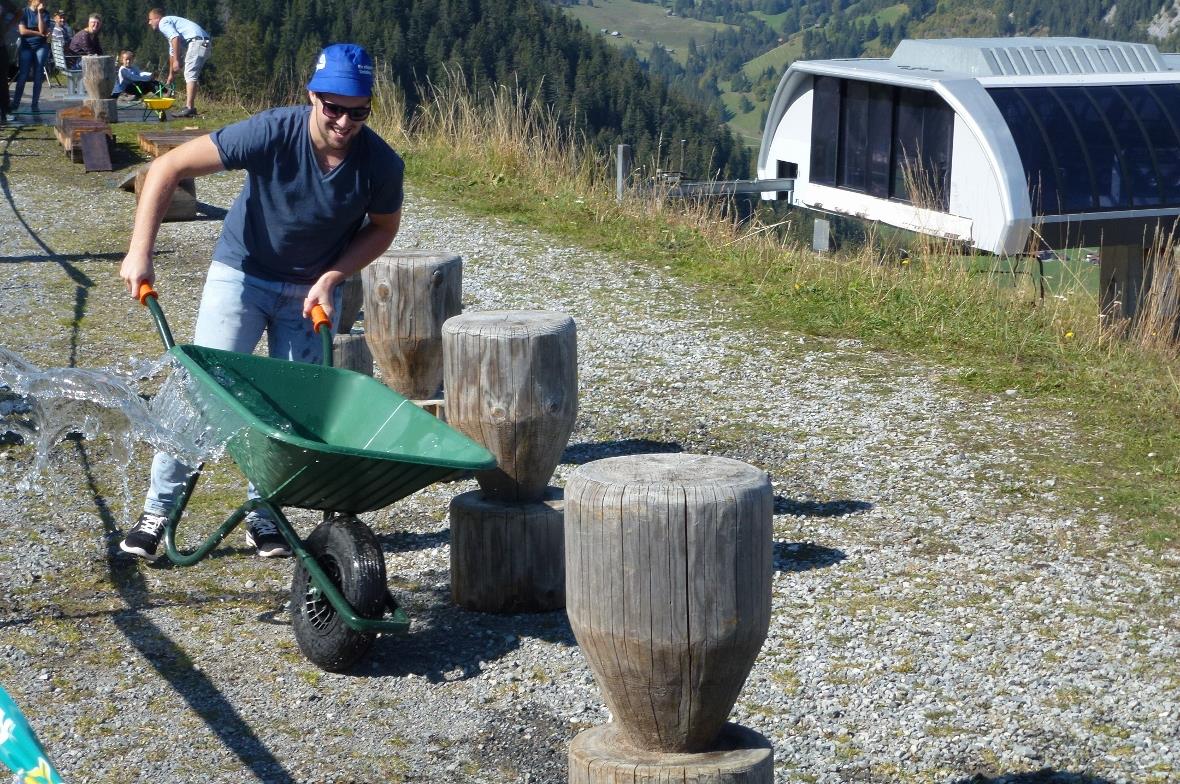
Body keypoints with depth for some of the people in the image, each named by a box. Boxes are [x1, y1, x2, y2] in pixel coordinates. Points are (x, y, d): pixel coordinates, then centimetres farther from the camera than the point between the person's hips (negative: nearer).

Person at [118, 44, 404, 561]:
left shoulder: (380, 164, -21)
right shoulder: (272, 134, -28)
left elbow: (383, 227, 0)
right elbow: (167, 169, -24)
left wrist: (333, 276, -15)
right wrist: (140, 252, -28)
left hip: (314, 290, 2)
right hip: (242, 275, -2)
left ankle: (263, 513, 20)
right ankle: (158, 509, 6)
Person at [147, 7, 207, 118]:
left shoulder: (163, 23, 2)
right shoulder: (169, 23, 32)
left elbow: (175, 37, -18)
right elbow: (172, 53, 40)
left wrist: (176, 60, -17)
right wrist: (171, 74, 45)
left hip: (197, 41, -10)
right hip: (204, 42, 10)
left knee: (190, 75, -12)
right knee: (191, 75, 14)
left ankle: (188, 108, -18)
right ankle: (191, 107, 13)